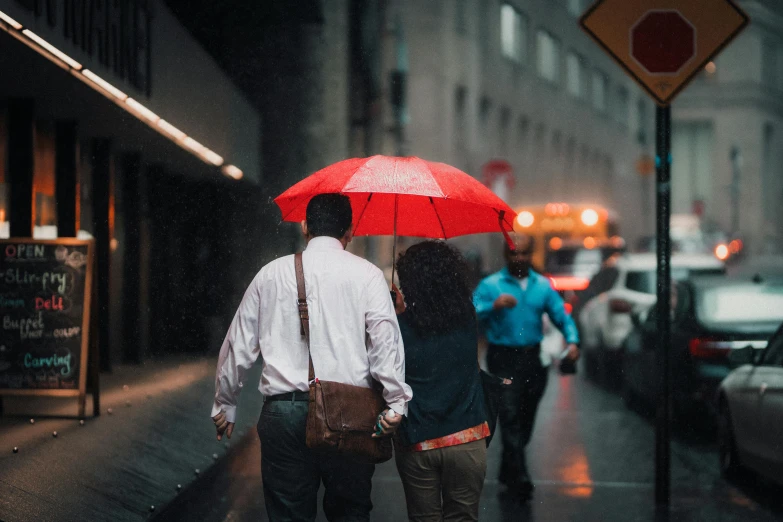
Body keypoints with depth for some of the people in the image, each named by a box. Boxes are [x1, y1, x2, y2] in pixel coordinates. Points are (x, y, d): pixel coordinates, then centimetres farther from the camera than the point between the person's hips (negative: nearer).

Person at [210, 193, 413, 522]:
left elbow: (239, 345, 14)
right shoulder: (366, 275, 3)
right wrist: (396, 404, -7)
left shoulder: (271, 274, 11)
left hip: (283, 411, 1)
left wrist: (224, 405, 23)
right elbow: (385, 339, -7)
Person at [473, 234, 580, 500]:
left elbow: (562, 316, 10)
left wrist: (572, 341, -8)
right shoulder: (490, 285, 0)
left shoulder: (543, 286, 11)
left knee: (526, 419, 11)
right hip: (504, 359, -4)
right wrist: (493, 306, -31)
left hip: (533, 358, 4)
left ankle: (508, 472, 25)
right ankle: (519, 477, -15)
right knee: (510, 416, -13)